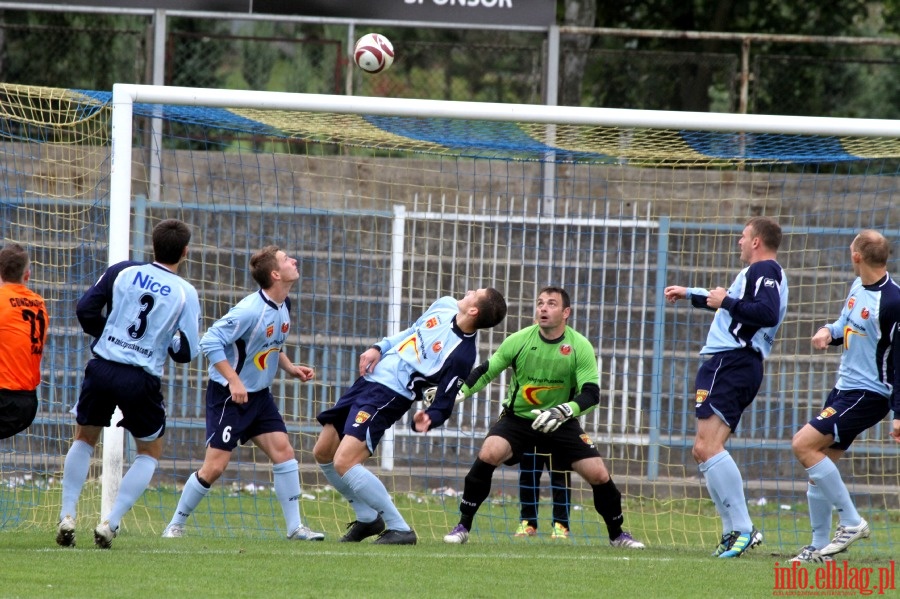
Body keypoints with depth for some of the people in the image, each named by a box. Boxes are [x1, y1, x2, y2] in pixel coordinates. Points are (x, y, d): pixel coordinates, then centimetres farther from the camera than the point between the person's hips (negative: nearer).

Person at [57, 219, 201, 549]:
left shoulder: (122, 271, 1)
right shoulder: (186, 293, -3)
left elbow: (85, 309, -2)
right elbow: (188, 351, -3)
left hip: (102, 369, 2)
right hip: (142, 381, -2)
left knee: (84, 439, 24)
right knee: (150, 453, 18)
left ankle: (67, 516, 13)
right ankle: (110, 522, 4)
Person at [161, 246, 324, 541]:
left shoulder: (283, 306, 4)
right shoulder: (250, 310, -23)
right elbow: (211, 341, -24)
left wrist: (290, 368, 5)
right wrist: (234, 381, -27)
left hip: (259, 395, 8)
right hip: (228, 395, -8)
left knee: (283, 449, -3)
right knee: (214, 466, -7)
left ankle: (295, 527, 2)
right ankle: (175, 526, 7)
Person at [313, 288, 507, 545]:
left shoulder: (462, 355, -20)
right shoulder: (445, 307, 2)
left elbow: (443, 406, -15)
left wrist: (426, 420, -35)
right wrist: (379, 348, 8)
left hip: (389, 395, -9)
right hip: (369, 378, 9)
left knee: (344, 463, -20)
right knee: (323, 454, 14)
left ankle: (399, 530, -10)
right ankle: (368, 519, 28)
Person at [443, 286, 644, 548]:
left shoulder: (580, 347, -14)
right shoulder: (518, 341, -13)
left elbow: (591, 394, -18)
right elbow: (485, 372, -2)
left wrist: (563, 411, -36)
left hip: (561, 423, 0)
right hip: (517, 418, 0)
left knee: (599, 475, -7)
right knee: (488, 454, -27)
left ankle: (617, 534, 20)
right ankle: (463, 527, -16)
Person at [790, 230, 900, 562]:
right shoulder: (858, 287, 6)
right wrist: (828, 331, 0)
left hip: (868, 394, -9)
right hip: (845, 386, 9)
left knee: (804, 445, -18)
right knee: (820, 462, 8)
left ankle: (851, 522, -11)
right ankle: (819, 547, 17)